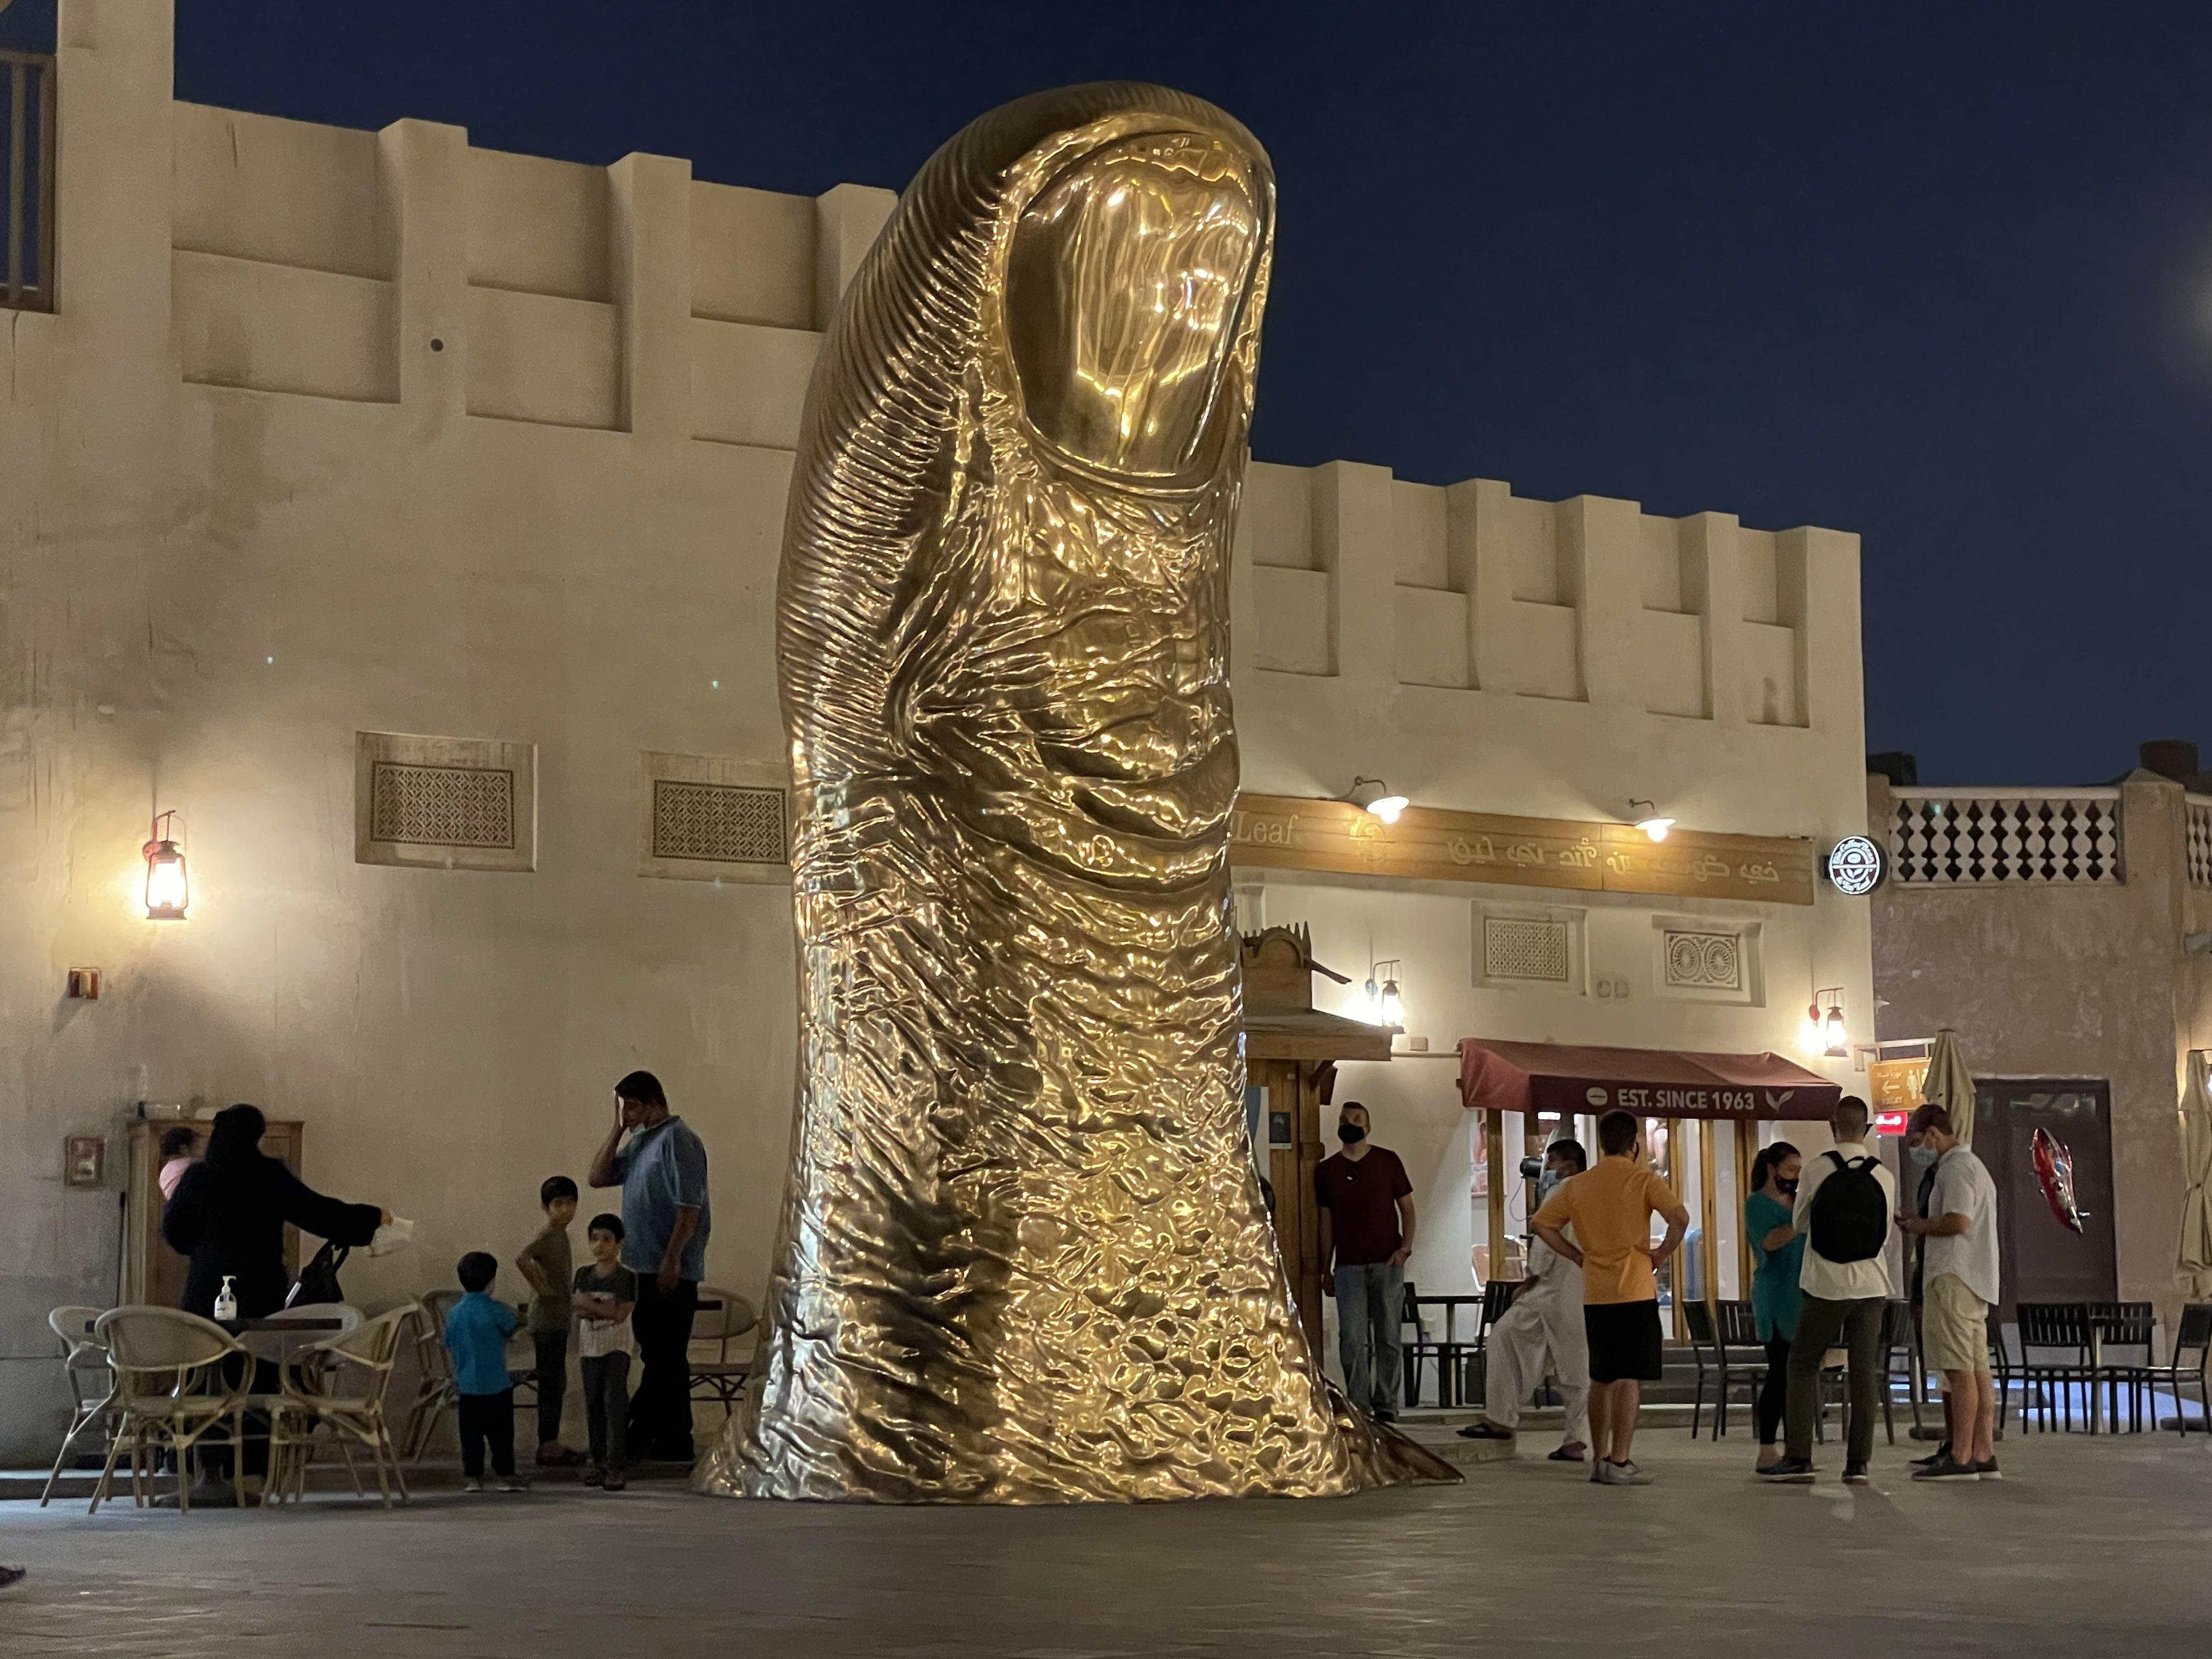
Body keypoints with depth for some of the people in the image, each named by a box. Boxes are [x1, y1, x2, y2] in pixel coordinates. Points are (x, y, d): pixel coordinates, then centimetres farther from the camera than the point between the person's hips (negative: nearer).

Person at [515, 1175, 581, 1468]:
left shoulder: (560, 1235, 12)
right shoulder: (547, 1235, -17)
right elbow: (522, 1259, -34)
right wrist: (540, 1288, -24)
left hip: (558, 1319, 9)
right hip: (546, 1320, -9)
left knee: (557, 1383, 14)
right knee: (551, 1383, -5)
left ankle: (552, 1444, 20)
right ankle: (547, 1447, 0)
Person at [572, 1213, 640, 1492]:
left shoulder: (626, 1277, -7)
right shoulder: (584, 1275, 7)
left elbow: (622, 1313, -14)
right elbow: (579, 1311, 1)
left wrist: (591, 1306, -16)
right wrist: (605, 1309, -16)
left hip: (616, 1348, -5)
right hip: (590, 1348, 5)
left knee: (614, 1403, -10)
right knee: (593, 1406, 10)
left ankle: (614, 1467, -12)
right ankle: (598, 1462, 18)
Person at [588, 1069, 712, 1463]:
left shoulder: (677, 1141, -12)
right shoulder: (639, 1142, 16)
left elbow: (689, 1206, -18)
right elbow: (598, 1177, 14)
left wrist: (671, 1260, -22)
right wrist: (618, 1129, 6)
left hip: (671, 1272, -10)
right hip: (644, 1268, 10)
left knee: (663, 1359, -6)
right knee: (660, 1358, 11)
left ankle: (635, 1439, -8)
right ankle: (674, 1444, 16)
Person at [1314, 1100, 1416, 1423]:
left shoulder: (1387, 1161, 7)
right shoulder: (1326, 1170, 11)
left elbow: (1407, 1207, 9)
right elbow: (1327, 1221, 14)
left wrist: (1405, 1247, -6)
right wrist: (1326, 1269, 11)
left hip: (1387, 1263, -1)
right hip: (1348, 1266, 1)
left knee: (1389, 1337, 0)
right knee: (1352, 1338, -7)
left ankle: (1387, 1405, 6)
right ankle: (1359, 1405, -2)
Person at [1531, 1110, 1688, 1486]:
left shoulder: (1579, 1184, 10)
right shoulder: (1643, 1179, -5)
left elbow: (1541, 1223, 10)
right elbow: (1680, 1217, -19)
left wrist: (1580, 1257, 12)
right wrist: (1661, 1255, -5)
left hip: (1594, 1295, 5)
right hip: (1635, 1290, -5)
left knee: (1601, 1378, 16)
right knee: (1630, 1378, -5)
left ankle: (1599, 1458, 19)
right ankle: (1619, 1463, -10)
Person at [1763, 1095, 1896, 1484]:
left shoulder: (1817, 1170, -7)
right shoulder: (1885, 1177, -1)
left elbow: (1799, 1222, 5)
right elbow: (1885, 1233, 10)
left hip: (1824, 1286, -2)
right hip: (1870, 1285, 2)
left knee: (1803, 1366, 8)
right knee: (1865, 1372, 6)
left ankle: (1799, 1458, 3)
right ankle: (1857, 1463, 3)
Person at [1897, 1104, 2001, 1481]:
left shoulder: (1957, 1167, -9)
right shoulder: (1973, 1165, 24)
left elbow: (1958, 1222, -21)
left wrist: (1921, 1226, -5)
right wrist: (1922, 1228, 13)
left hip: (1955, 1279, -11)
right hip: (1977, 1280, 11)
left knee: (1960, 1370, -11)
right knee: (1978, 1370, 7)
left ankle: (1961, 1458, -13)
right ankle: (1984, 1456, 5)